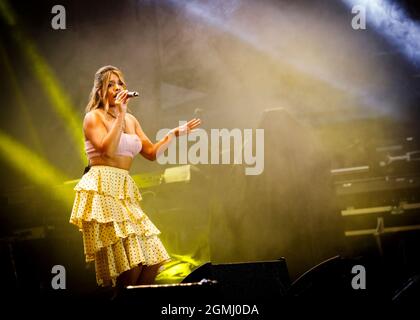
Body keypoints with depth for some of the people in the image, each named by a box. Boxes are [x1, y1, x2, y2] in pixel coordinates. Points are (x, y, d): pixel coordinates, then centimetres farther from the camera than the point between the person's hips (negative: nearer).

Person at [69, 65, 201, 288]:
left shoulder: (131, 120, 20)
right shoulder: (94, 117, 0)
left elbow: (152, 153, 23)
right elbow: (107, 149, -16)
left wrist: (175, 133, 17)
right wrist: (120, 113, -13)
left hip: (125, 190, 7)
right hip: (102, 189, -7)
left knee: (151, 260, -3)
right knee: (128, 263, -16)